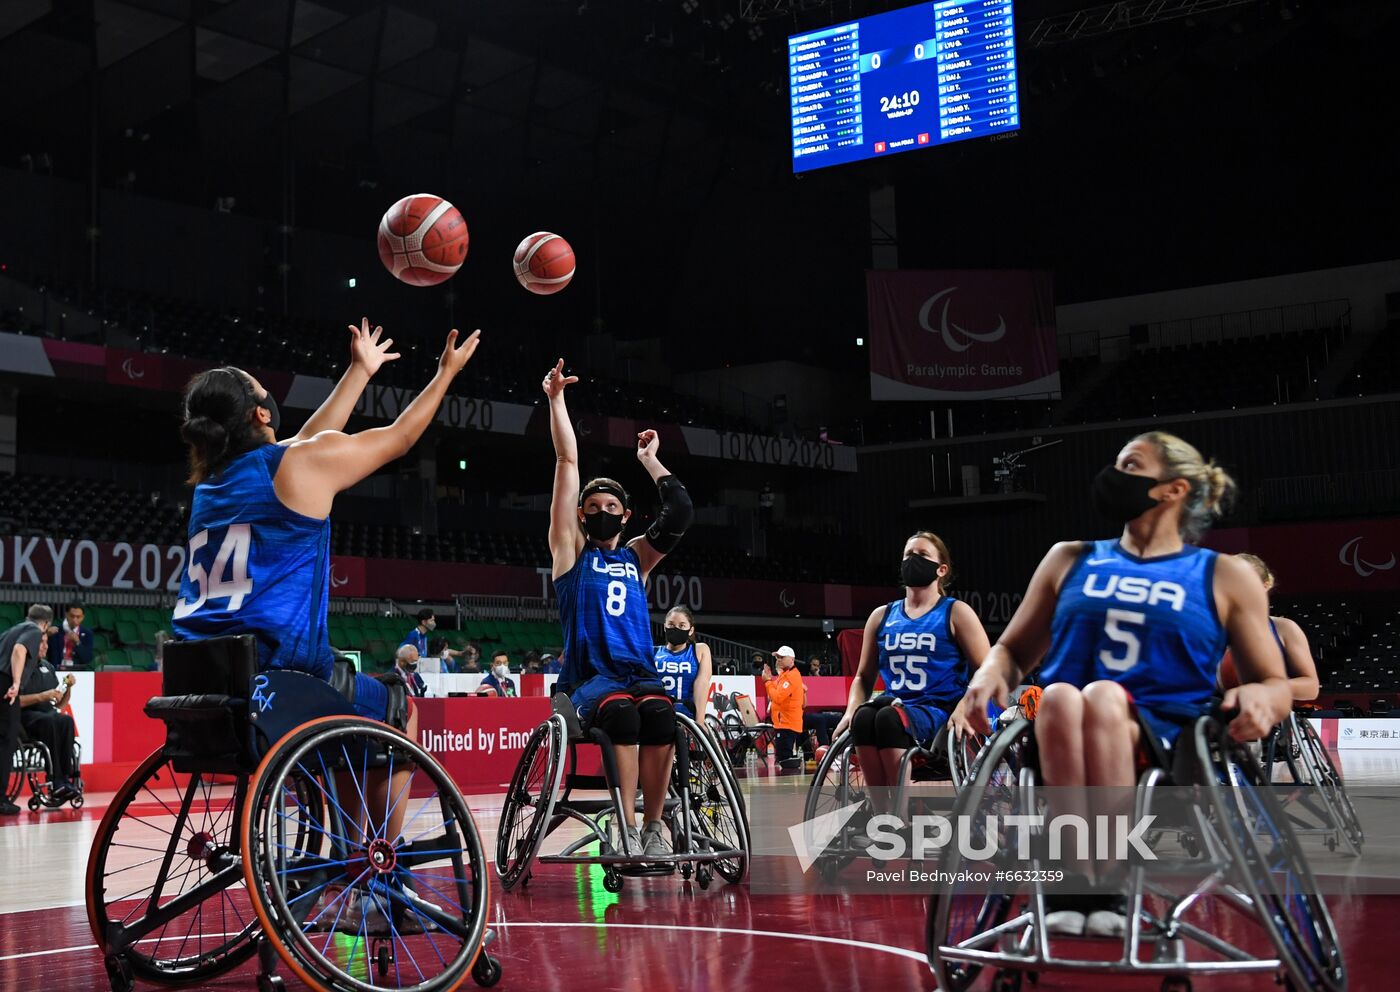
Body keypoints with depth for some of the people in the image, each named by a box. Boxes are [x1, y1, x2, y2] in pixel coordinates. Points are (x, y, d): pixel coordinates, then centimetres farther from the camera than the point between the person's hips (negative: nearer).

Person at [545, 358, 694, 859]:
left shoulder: (636, 556, 21)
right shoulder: (571, 549, 13)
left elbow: (681, 512, 8)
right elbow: (568, 463, 8)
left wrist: (649, 461, 17)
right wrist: (556, 401, 3)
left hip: (640, 673, 3)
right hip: (590, 676, -2)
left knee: (661, 715, -31)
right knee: (622, 712, -35)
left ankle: (652, 826, -23)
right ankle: (625, 829, -31)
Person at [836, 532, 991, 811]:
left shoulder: (956, 613, 7)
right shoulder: (882, 616, 18)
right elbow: (864, 676, 21)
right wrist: (851, 711, 1)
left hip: (942, 715, -3)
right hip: (897, 710, 4)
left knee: (889, 717, -36)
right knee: (864, 716, -32)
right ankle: (884, 816, -31)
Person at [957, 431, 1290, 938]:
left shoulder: (1225, 577, 16)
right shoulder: (1070, 559, 23)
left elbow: (1276, 684, 15)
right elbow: (1014, 650, 24)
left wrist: (1260, 697, -11)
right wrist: (990, 675, -1)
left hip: (1165, 744, -1)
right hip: (1059, 740, 2)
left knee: (1104, 696, -36)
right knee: (1059, 697, -35)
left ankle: (1109, 890, -36)